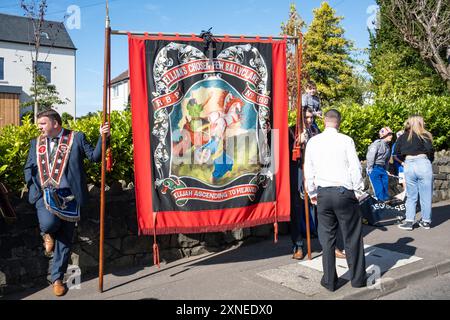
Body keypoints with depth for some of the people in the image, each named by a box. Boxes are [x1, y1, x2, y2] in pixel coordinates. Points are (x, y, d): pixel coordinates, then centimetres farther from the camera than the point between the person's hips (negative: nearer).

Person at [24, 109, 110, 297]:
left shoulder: (76, 138, 4)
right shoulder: (36, 143, 15)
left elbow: (94, 156, 2)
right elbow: (29, 168, 18)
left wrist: (102, 137, -13)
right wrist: (33, 187, 3)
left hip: (67, 195, -1)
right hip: (44, 194, 2)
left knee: (64, 238, 4)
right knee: (49, 222, -28)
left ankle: (57, 279, 21)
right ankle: (47, 234, 11)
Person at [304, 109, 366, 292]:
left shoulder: (312, 142, 3)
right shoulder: (346, 140, -5)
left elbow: (308, 170, 8)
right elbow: (355, 168, -6)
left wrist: (312, 193, 18)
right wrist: (358, 191, 6)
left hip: (322, 193, 2)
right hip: (344, 192, -2)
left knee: (327, 237, 10)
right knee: (352, 237, 10)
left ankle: (329, 280, 17)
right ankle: (357, 278, 22)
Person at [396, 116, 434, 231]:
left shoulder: (402, 137, 11)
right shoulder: (424, 136, 0)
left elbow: (398, 153, 7)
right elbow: (430, 150, -9)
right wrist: (429, 161, 7)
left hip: (408, 166, 4)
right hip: (423, 163, -3)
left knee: (411, 196, 12)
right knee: (426, 196, 7)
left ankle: (409, 221, 8)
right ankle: (426, 221, 15)